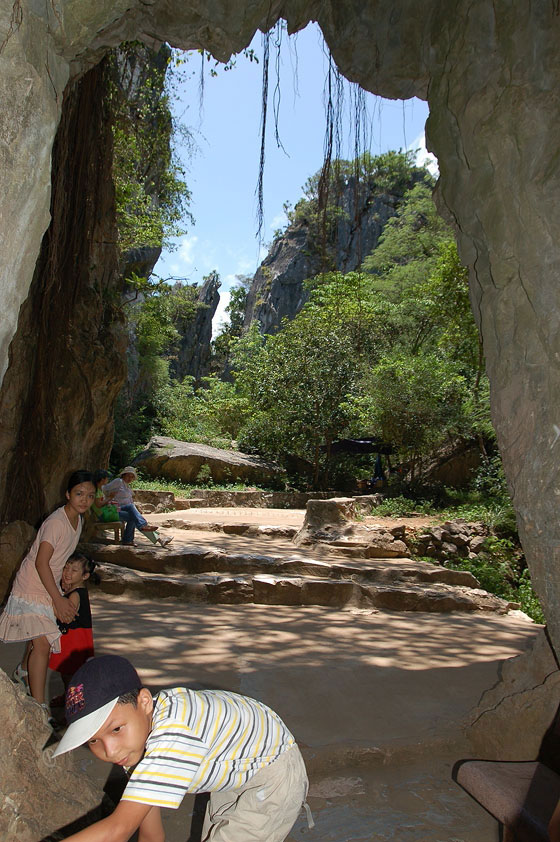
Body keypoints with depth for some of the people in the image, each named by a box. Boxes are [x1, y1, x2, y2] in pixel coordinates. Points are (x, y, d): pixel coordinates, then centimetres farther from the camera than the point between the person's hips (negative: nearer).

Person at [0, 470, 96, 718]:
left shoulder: (77, 520, 2)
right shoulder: (56, 521, -25)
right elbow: (41, 562, -26)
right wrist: (59, 600, -25)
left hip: (49, 586, 9)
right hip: (31, 587, -9)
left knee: (39, 637, 25)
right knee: (42, 643, -17)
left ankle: (23, 671, 54)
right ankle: (38, 708, -12)